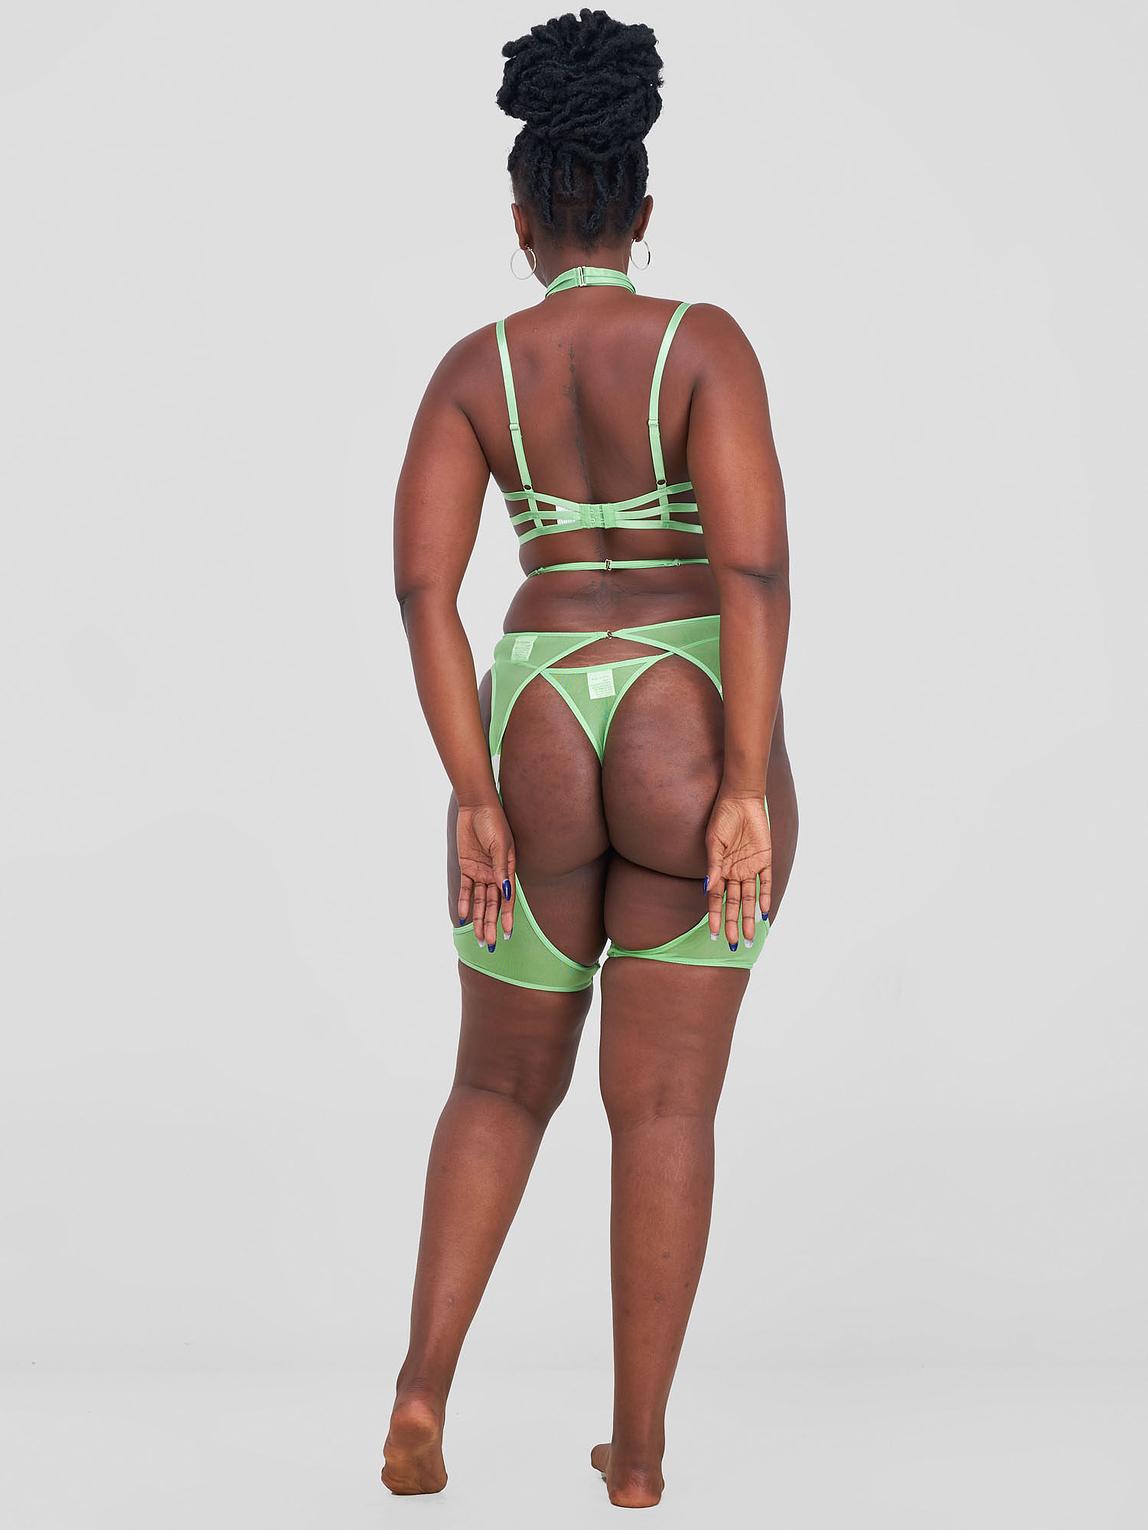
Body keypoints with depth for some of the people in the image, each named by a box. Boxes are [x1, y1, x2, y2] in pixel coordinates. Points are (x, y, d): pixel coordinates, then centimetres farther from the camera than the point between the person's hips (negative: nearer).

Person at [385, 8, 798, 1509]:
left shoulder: (470, 368, 2)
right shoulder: (707, 342, -5)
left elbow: (421, 579, -9)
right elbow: (754, 564, -16)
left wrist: (475, 804, -9)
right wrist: (747, 796, -15)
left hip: (538, 750, 2)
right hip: (696, 752, -1)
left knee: (505, 1086, 18)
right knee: (666, 1106, 7)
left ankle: (423, 1389, 3)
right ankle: (639, 1450, 10)